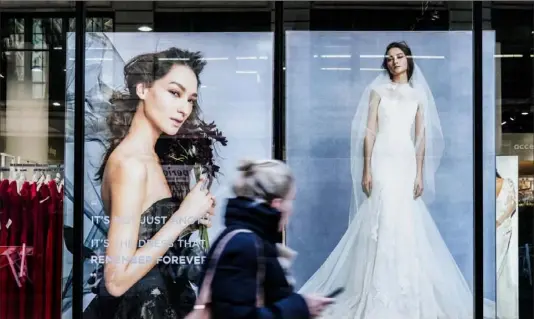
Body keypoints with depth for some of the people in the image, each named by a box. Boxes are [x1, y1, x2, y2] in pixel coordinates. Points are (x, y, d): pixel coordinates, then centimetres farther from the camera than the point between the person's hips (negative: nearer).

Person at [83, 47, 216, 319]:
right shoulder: (131, 163, -22)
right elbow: (117, 279, -25)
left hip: (150, 296, 9)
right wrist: (183, 216, -22)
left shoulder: (146, 154, 6)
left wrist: (189, 221, -1)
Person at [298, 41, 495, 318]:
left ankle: (405, 292, 10)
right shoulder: (378, 91, 5)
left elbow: (421, 137, 10)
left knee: (406, 225, 1)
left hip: (407, 162, 3)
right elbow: (369, 131, -2)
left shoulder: (418, 95, 13)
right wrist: (366, 170, -10)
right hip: (383, 161, -3)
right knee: (381, 222, -8)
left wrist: (420, 174, 2)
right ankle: (378, 293, -3)